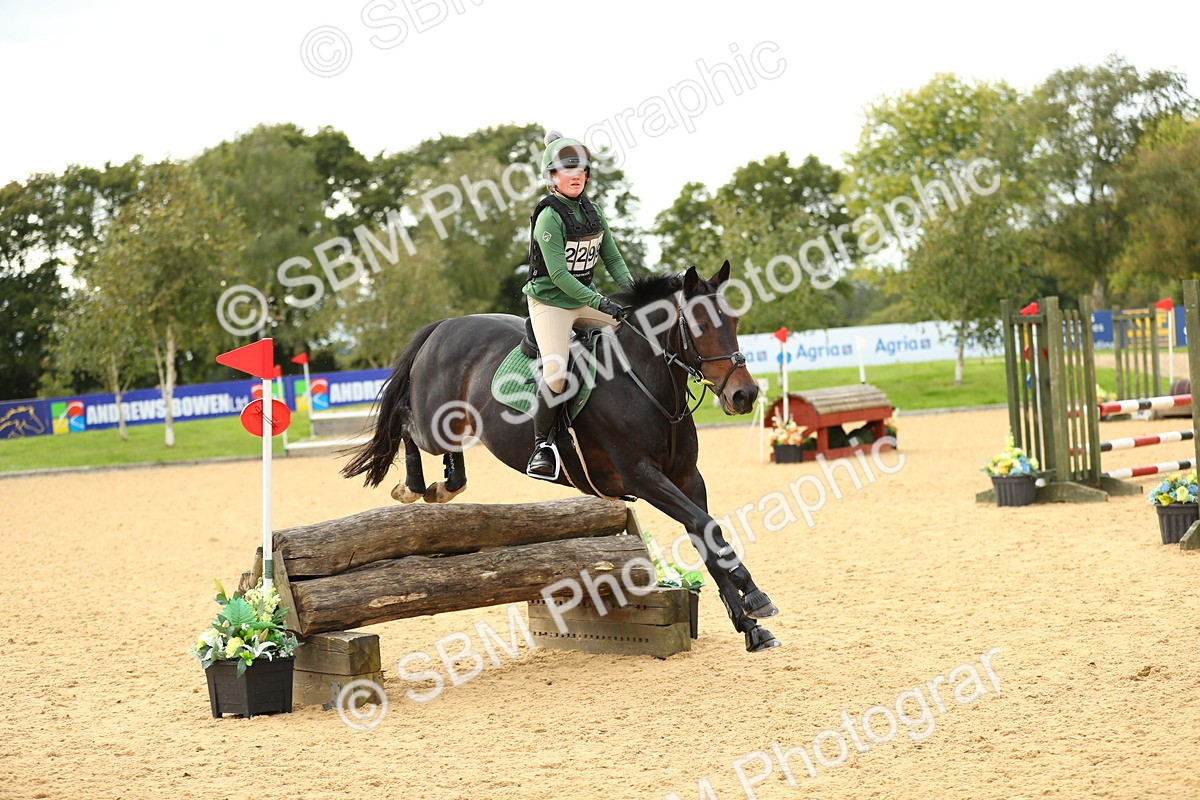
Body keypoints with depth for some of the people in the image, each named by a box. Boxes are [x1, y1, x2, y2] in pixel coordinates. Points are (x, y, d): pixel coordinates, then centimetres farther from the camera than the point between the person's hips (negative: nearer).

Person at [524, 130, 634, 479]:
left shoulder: (592, 212, 5)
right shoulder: (549, 217, -17)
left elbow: (612, 259, 9)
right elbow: (559, 274, -22)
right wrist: (602, 304, -26)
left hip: (585, 300, 7)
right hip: (550, 303, -7)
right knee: (555, 374, -26)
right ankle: (541, 444, -8)